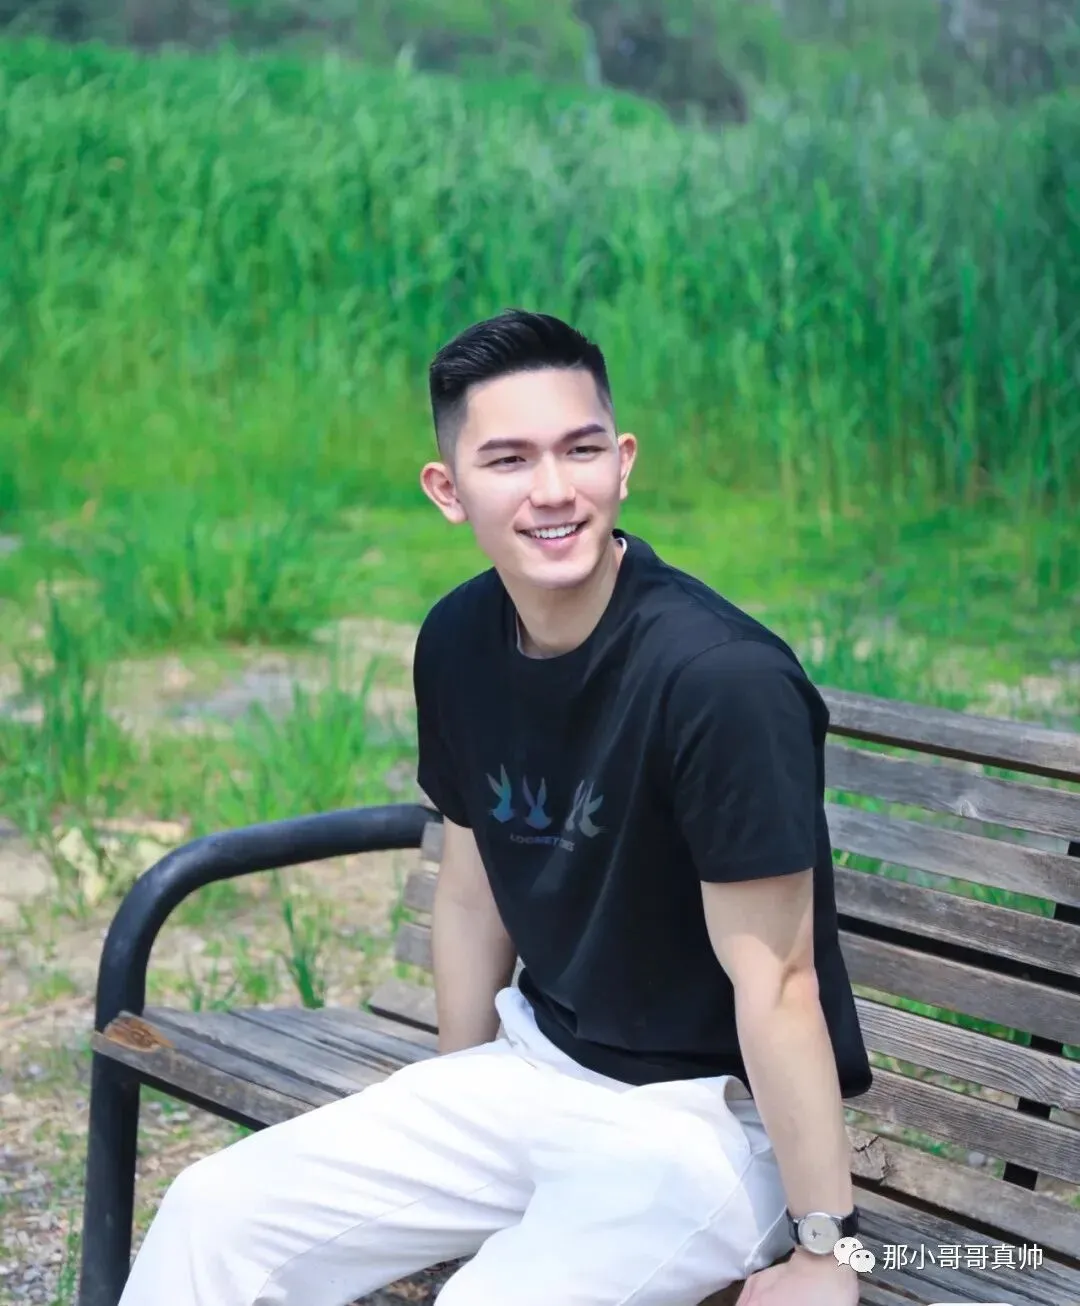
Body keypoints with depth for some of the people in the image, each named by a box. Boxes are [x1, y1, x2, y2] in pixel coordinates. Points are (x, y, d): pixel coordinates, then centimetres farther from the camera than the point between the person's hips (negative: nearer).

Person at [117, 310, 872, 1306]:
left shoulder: (722, 677, -25)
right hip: (531, 1067, 7)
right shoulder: (458, 641, -3)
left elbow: (774, 981, -22)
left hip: (708, 1111, -6)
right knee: (216, 1216, 1)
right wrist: (455, 1100, 17)